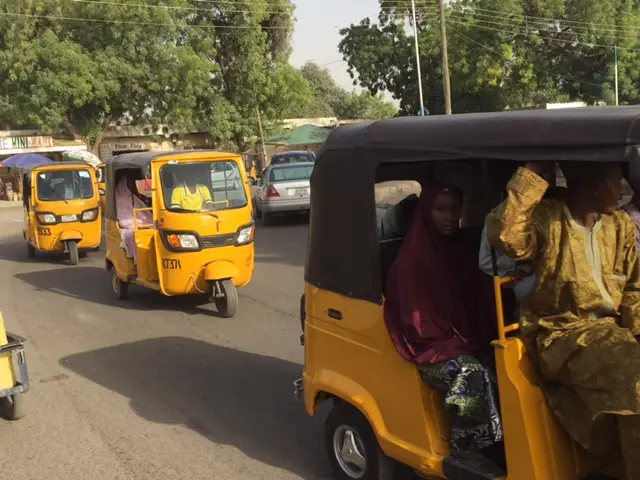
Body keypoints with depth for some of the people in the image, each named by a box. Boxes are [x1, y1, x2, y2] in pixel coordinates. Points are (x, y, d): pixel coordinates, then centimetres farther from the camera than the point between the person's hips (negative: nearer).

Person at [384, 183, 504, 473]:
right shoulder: (413, 259, -9)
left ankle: (508, 443, -9)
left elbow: (481, 301, 10)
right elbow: (420, 322, -10)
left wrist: (481, 340, -5)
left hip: (469, 342, 5)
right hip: (432, 348, -5)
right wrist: (456, 343, -15)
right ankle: (465, 449, -16)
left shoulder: (465, 248, 9)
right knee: (471, 373, -32)